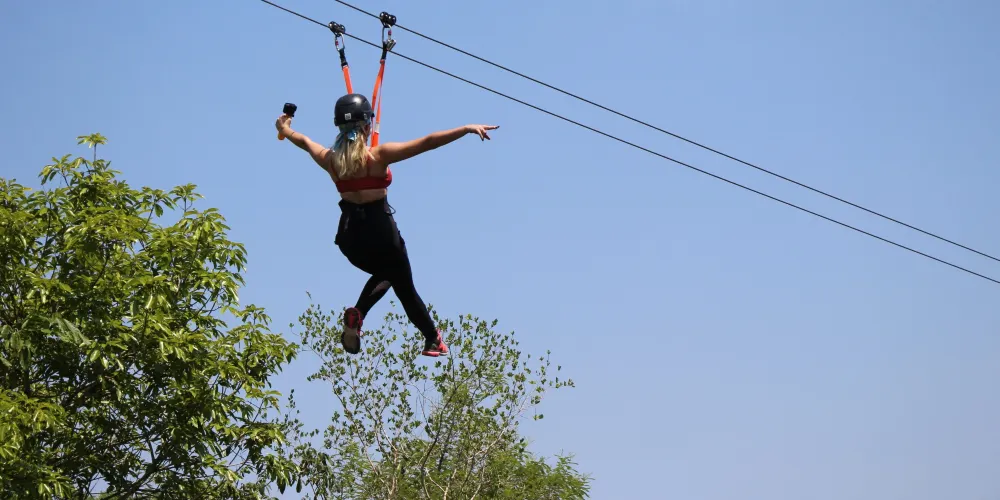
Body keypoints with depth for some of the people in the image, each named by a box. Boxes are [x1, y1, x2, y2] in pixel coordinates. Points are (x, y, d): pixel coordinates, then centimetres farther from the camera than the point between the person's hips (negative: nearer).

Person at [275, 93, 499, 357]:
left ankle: (357, 314, 5)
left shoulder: (330, 160, -3)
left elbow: (305, 142, 19)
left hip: (349, 236, 5)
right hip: (380, 232, -5)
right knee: (405, 288, 18)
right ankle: (433, 340, 31)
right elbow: (428, 142, -20)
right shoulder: (379, 156, -17)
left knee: (384, 273, 31)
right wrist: (467, 129, -19)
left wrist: (285, 130, 39)